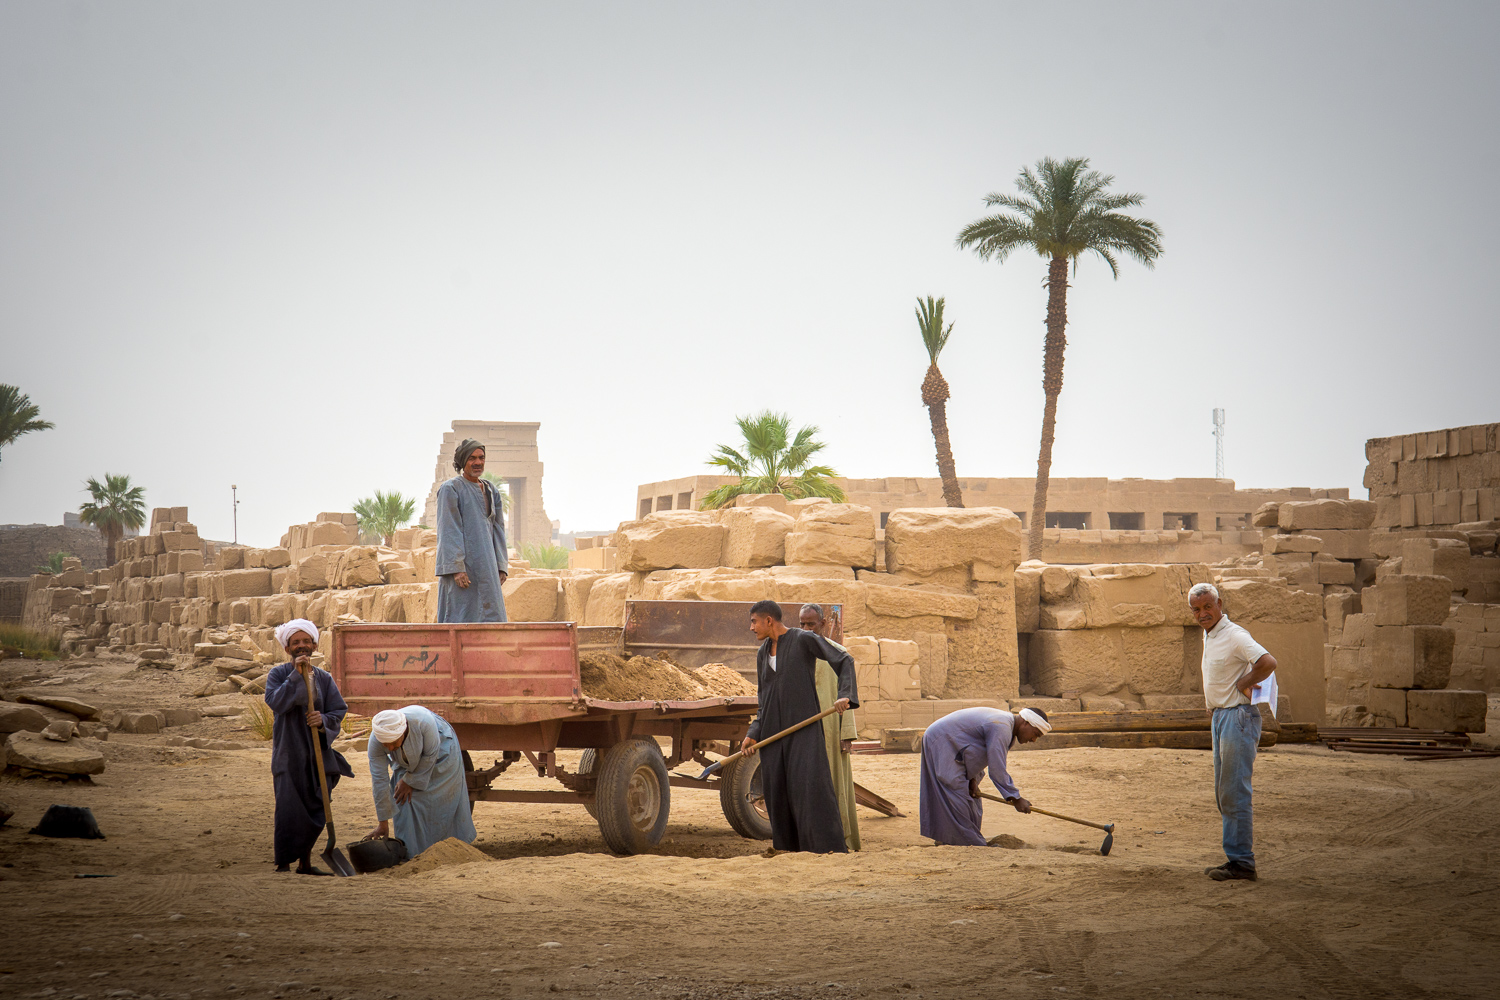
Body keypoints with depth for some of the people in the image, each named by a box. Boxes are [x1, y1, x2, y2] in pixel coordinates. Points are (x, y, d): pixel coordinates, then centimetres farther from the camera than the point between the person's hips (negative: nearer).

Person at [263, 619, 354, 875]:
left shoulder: (324, 678, 10)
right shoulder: (278, 674, 1)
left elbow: (339, 711, 4)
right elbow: (276, 702, -17)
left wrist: (323, 720, -17)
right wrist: (296, 675, -19)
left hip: (318, 753, 4)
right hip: (289, 753, -4)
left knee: (316, 810, 6)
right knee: (289, 808, -11)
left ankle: (306, 863, 18)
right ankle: (284, 863, -4)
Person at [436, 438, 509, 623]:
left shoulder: (491, 491, 17)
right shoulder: (450, 489, -4)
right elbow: (449, 530, -11)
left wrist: (501, 566, 8)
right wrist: (456, 568, -19)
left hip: (485, 563, 7)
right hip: (461, 561, -7)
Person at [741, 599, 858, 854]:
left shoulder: (804, 639, -6)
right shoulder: (763, 654, 13)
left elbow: (844, 660, -4)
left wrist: (845, 695, -19)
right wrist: (754, 734, 6)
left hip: (803, 721, -6)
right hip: (774, 726, 6)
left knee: (811, 779, -17)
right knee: (776, 783, 6)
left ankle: (832, 844, -18)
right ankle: (786, 840, 22)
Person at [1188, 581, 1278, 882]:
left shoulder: (1234, 635, -15)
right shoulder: (1209, 635, 16)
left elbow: (1268, 663, -29)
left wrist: (1242, 685, -16)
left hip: (1238, 717, -10)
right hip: (1220, 716, 10)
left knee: (1235, 793, -9)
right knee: (1224, 793, 14)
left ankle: (1242, 863, -7)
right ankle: (1236, 858, 20)